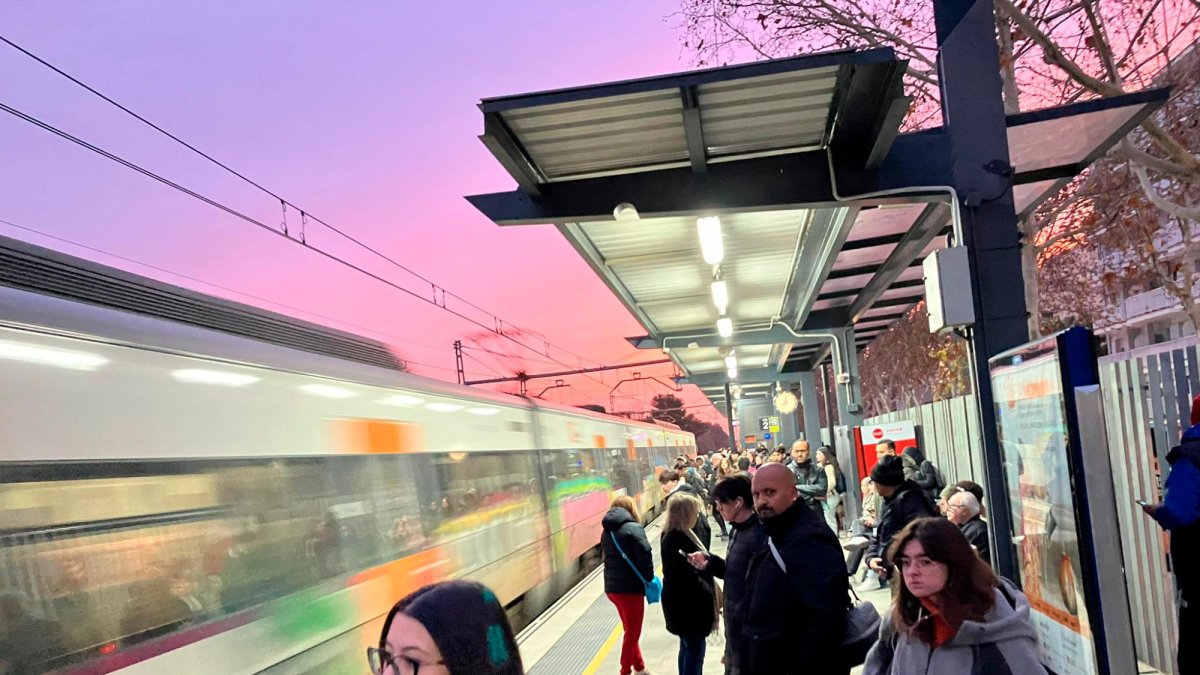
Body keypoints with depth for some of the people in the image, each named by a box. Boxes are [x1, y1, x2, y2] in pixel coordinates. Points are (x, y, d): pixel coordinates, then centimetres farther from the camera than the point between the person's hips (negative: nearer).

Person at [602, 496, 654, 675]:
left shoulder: (607, 532, 11)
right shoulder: (633, 529, -12)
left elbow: (608, 557, 12)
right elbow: (644, 555, -18)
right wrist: (649, 578, -4)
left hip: (612, 586, 8)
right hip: (630, 587, -8)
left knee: (629, 630, 22)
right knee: (632, 633, 7)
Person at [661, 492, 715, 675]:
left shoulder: (674, 536, 8)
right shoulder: (676, 540, -24)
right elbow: (688, 577, -26)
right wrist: (709, 593, -14)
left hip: (685, 603, 10)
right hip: (686, 605, -10)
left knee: (688, 648, 18)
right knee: (694, 650, -1)